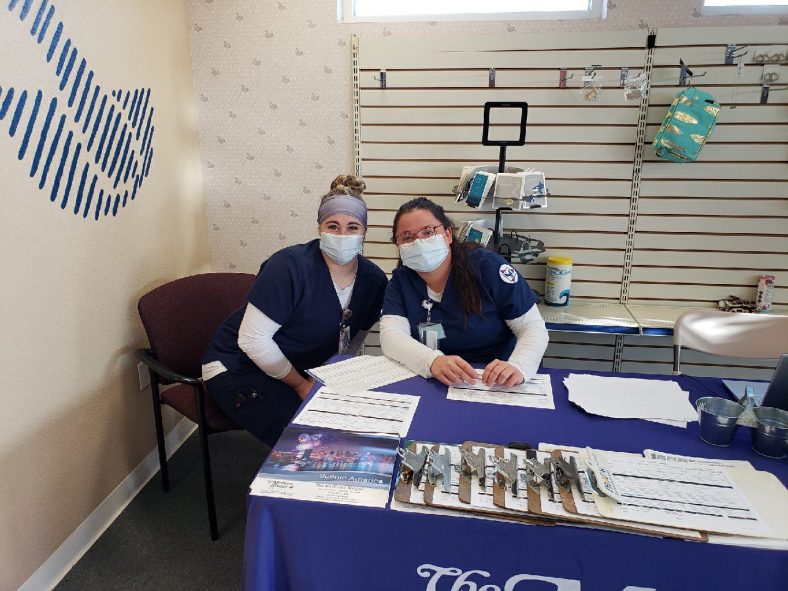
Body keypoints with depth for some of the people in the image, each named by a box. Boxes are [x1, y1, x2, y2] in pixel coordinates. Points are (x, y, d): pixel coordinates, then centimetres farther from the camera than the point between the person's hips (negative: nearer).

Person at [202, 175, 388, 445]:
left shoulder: (374, 280, -7)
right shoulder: (290, 266, -25)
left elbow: (353, 340, 8)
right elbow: (253, 339, -24)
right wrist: (300, 385, -17)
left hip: (301, 368, 6)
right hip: (237, 367, -5)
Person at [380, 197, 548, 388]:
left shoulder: (487, 266, -8)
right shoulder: (401, 280, 1)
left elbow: (533, 328, -8)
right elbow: (390, 336, -13)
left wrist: (517, 368, -29)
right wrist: (433, 362, -33)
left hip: (496, 389, -2)